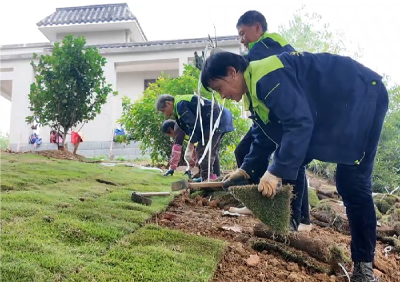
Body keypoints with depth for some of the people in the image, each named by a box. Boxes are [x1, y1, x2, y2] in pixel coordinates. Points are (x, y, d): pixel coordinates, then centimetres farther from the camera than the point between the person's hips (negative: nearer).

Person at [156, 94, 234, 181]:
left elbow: (193, 125, -18)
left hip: (215, 122, -11)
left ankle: (207, 179, -14)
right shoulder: (184, 101, 20)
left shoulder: (180, 105, -12)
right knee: (212, 151, 18)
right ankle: (215, 177, 24)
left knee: (202, 150, -12)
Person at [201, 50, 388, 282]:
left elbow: (299, 122, -30)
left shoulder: (267, 76, -24)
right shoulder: (256, 89, 8)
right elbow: (268, 135, 13)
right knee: (292, 161, 9)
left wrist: (277, 172, -28)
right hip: (334, 110, 10)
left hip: (363, 94, -10)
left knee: (352, 182, -13)